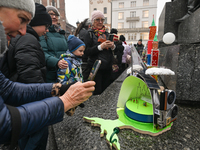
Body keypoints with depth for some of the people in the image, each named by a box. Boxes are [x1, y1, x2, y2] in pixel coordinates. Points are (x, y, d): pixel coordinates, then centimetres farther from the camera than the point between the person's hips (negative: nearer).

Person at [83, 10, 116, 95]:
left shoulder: (106, 33, 15)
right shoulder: (90, 33, -2)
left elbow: (111, 51, 20)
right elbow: (86, 52, -13)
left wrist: (112, 46, -2)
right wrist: (101, 46, -19)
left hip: (107, 67, 6)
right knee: (97, 93, -1)